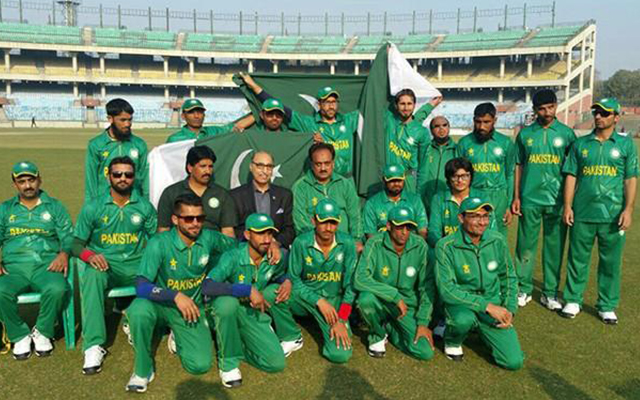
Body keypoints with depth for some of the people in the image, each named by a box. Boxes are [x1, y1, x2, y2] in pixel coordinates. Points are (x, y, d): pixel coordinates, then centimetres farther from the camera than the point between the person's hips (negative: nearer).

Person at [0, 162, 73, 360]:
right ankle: (19, 335, -6)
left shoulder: (54, 207, 17)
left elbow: (68, 236, 8)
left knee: (57, 288, -34)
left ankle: (42, 332, -6)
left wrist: (64, 253, -15)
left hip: (46, 265, -1)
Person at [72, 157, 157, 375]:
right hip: (104, 265, -1)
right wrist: (90, 255, -17)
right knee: (92, 276, -36)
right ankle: (93, 345, -36)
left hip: (136, 266, 1)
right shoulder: (93, 207, 6)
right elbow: (76, 243, 5)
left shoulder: (145, 207, 9)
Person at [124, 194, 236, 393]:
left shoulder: (209, 238, -10)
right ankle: (143, 370, -11)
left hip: (192, 307, 3)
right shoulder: (159, 243, -21)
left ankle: (177, 334, 23)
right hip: (161, 304, -2)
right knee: (139, 310, -38)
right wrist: (175, 296, -40)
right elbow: (141, 286, -29)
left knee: (200, 365, -13)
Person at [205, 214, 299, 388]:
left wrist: (287, 281, -13)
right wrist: (248, 290, -42)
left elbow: (280, 275, 12)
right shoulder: (232, 257, -24)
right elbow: (207, 286, -38)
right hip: (229, 313, -3)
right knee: (226, 302, -38)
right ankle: (228, 361, -17)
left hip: (255, 314, 4)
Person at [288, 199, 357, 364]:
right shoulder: (301, 243, -14)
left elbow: (350, 284, -10)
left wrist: (342, 320, -15)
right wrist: (319, 301, -19)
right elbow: (293, 279, -9)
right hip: (306, 299, -1)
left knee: (340, 354, -18)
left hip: (334, 300, 1)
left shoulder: (347, 244, -12)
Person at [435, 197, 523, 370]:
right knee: (464, 319, -39)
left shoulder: (497, 241, -4)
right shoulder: (445, 246, -17)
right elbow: (447, 290, -21)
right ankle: (452, 341, -1)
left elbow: (509, 277, 10)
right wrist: (486, 306, -24)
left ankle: (483, 331, 23)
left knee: (514, 361, -8)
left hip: (493, 301, 4)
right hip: (461, 303, -3)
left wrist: (509, 309, -2)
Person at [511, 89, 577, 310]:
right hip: (530, 199, 0)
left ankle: (550, 293, 17)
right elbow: (518, 166, 9)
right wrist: (516, 197, 4)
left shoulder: (567, 133, 4)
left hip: (557, 200, 0)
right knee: (526, 246, 5)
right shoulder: (525, 134, 6)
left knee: (555, 247, 6)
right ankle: (524, 290, 17)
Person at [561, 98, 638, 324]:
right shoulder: (580, 144, 8)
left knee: (611, 262, 8)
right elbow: (571, 176, 7)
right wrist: (567, 206, -1)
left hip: (613, 216, -1)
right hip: (582, 213, 1)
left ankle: (607, 306, 21)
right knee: (578, 259, 8)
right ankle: (573, 300, 21)